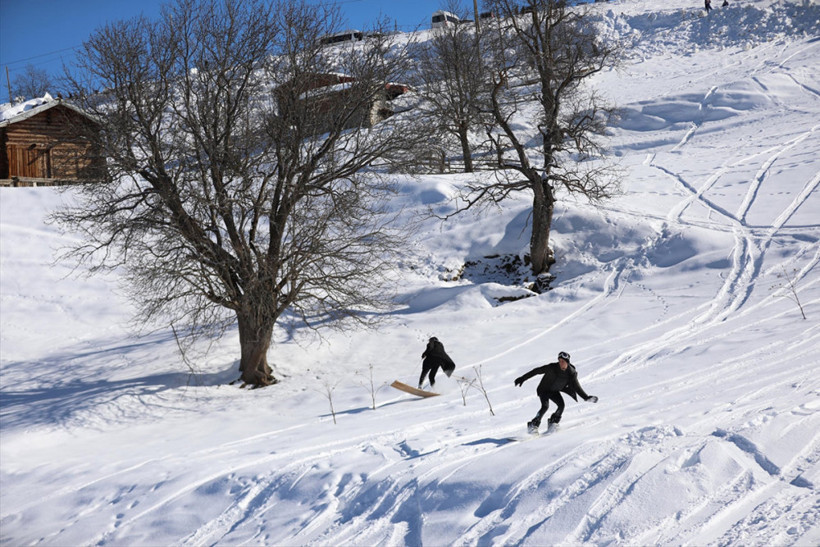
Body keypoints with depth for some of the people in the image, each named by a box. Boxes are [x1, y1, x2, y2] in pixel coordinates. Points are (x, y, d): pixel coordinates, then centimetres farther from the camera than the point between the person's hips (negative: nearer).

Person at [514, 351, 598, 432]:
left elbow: (577, 387, -8)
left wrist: (586, 397, -16)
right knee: (545, 406, -25)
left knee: (561, 405, -17)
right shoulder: (552, 368, -25)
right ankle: (533, 425, -15)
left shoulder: (571, 372, -16)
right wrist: (523, 378, -18)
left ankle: (553, 423, 8)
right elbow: (536, 371, -19)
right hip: (544, 390, -4)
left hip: (555, 392, 4)